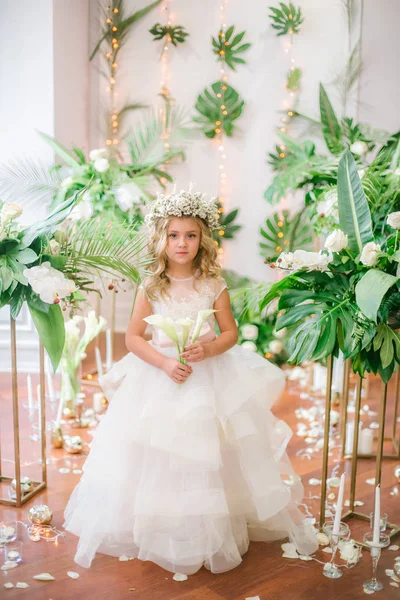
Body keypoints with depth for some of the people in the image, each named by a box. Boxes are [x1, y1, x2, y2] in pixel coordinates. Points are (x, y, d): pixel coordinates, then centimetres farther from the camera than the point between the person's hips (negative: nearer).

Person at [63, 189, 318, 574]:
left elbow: (230, 332, 2)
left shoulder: (213, 285, -4)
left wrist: (208, 348, -19)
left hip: (210, 378, 0)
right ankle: (158, 533, 25)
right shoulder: (151, 287, -3)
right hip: (159, 376, 1)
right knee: (156, 454, 4)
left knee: (208, 453, 3)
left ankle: (212, 533, 23)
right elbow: (133, 337, -3)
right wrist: (164, 363, -17)